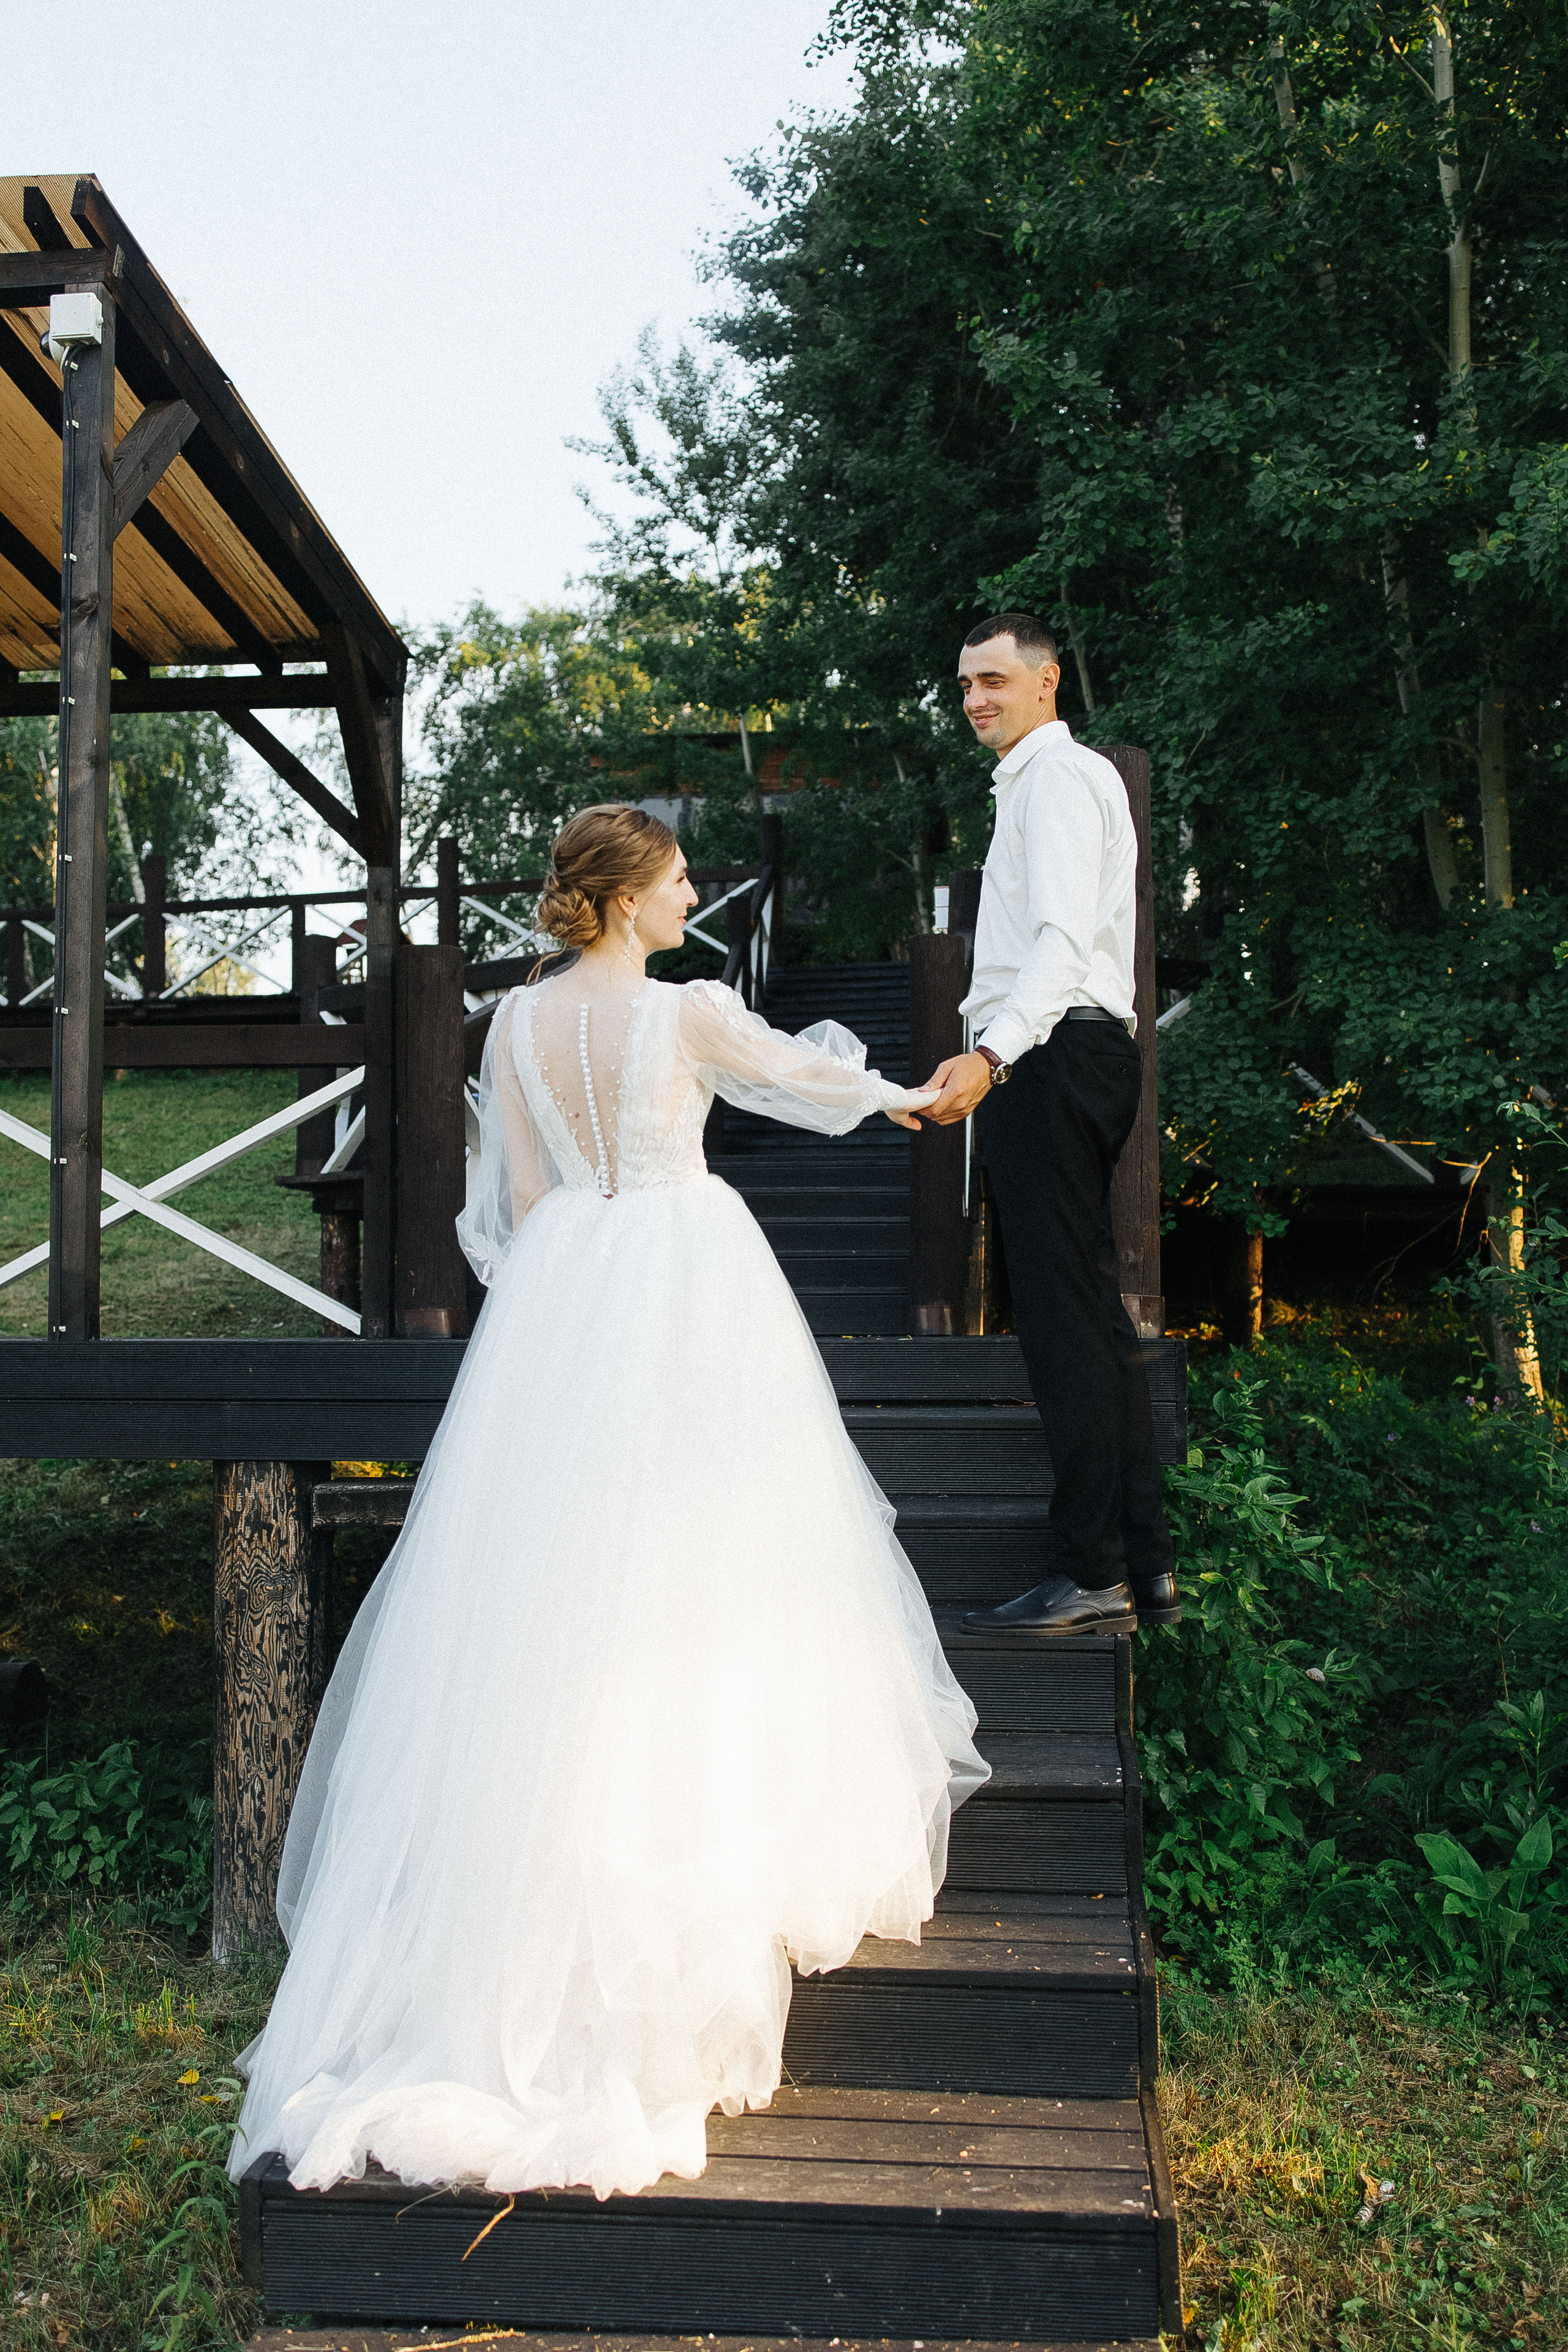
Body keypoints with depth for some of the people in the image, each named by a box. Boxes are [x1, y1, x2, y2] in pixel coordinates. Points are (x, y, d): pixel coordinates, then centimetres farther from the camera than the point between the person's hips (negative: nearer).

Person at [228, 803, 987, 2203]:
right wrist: (903, 1096, 28)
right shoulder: (692, 1014, -10)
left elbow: (514, 1199, 8)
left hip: (560, 1288, 4)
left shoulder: (518, 1024, 3)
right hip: (687, 1276, -4)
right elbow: (811, 1083, 7)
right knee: (692, 1556, 5)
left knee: (551, 1558, 8)